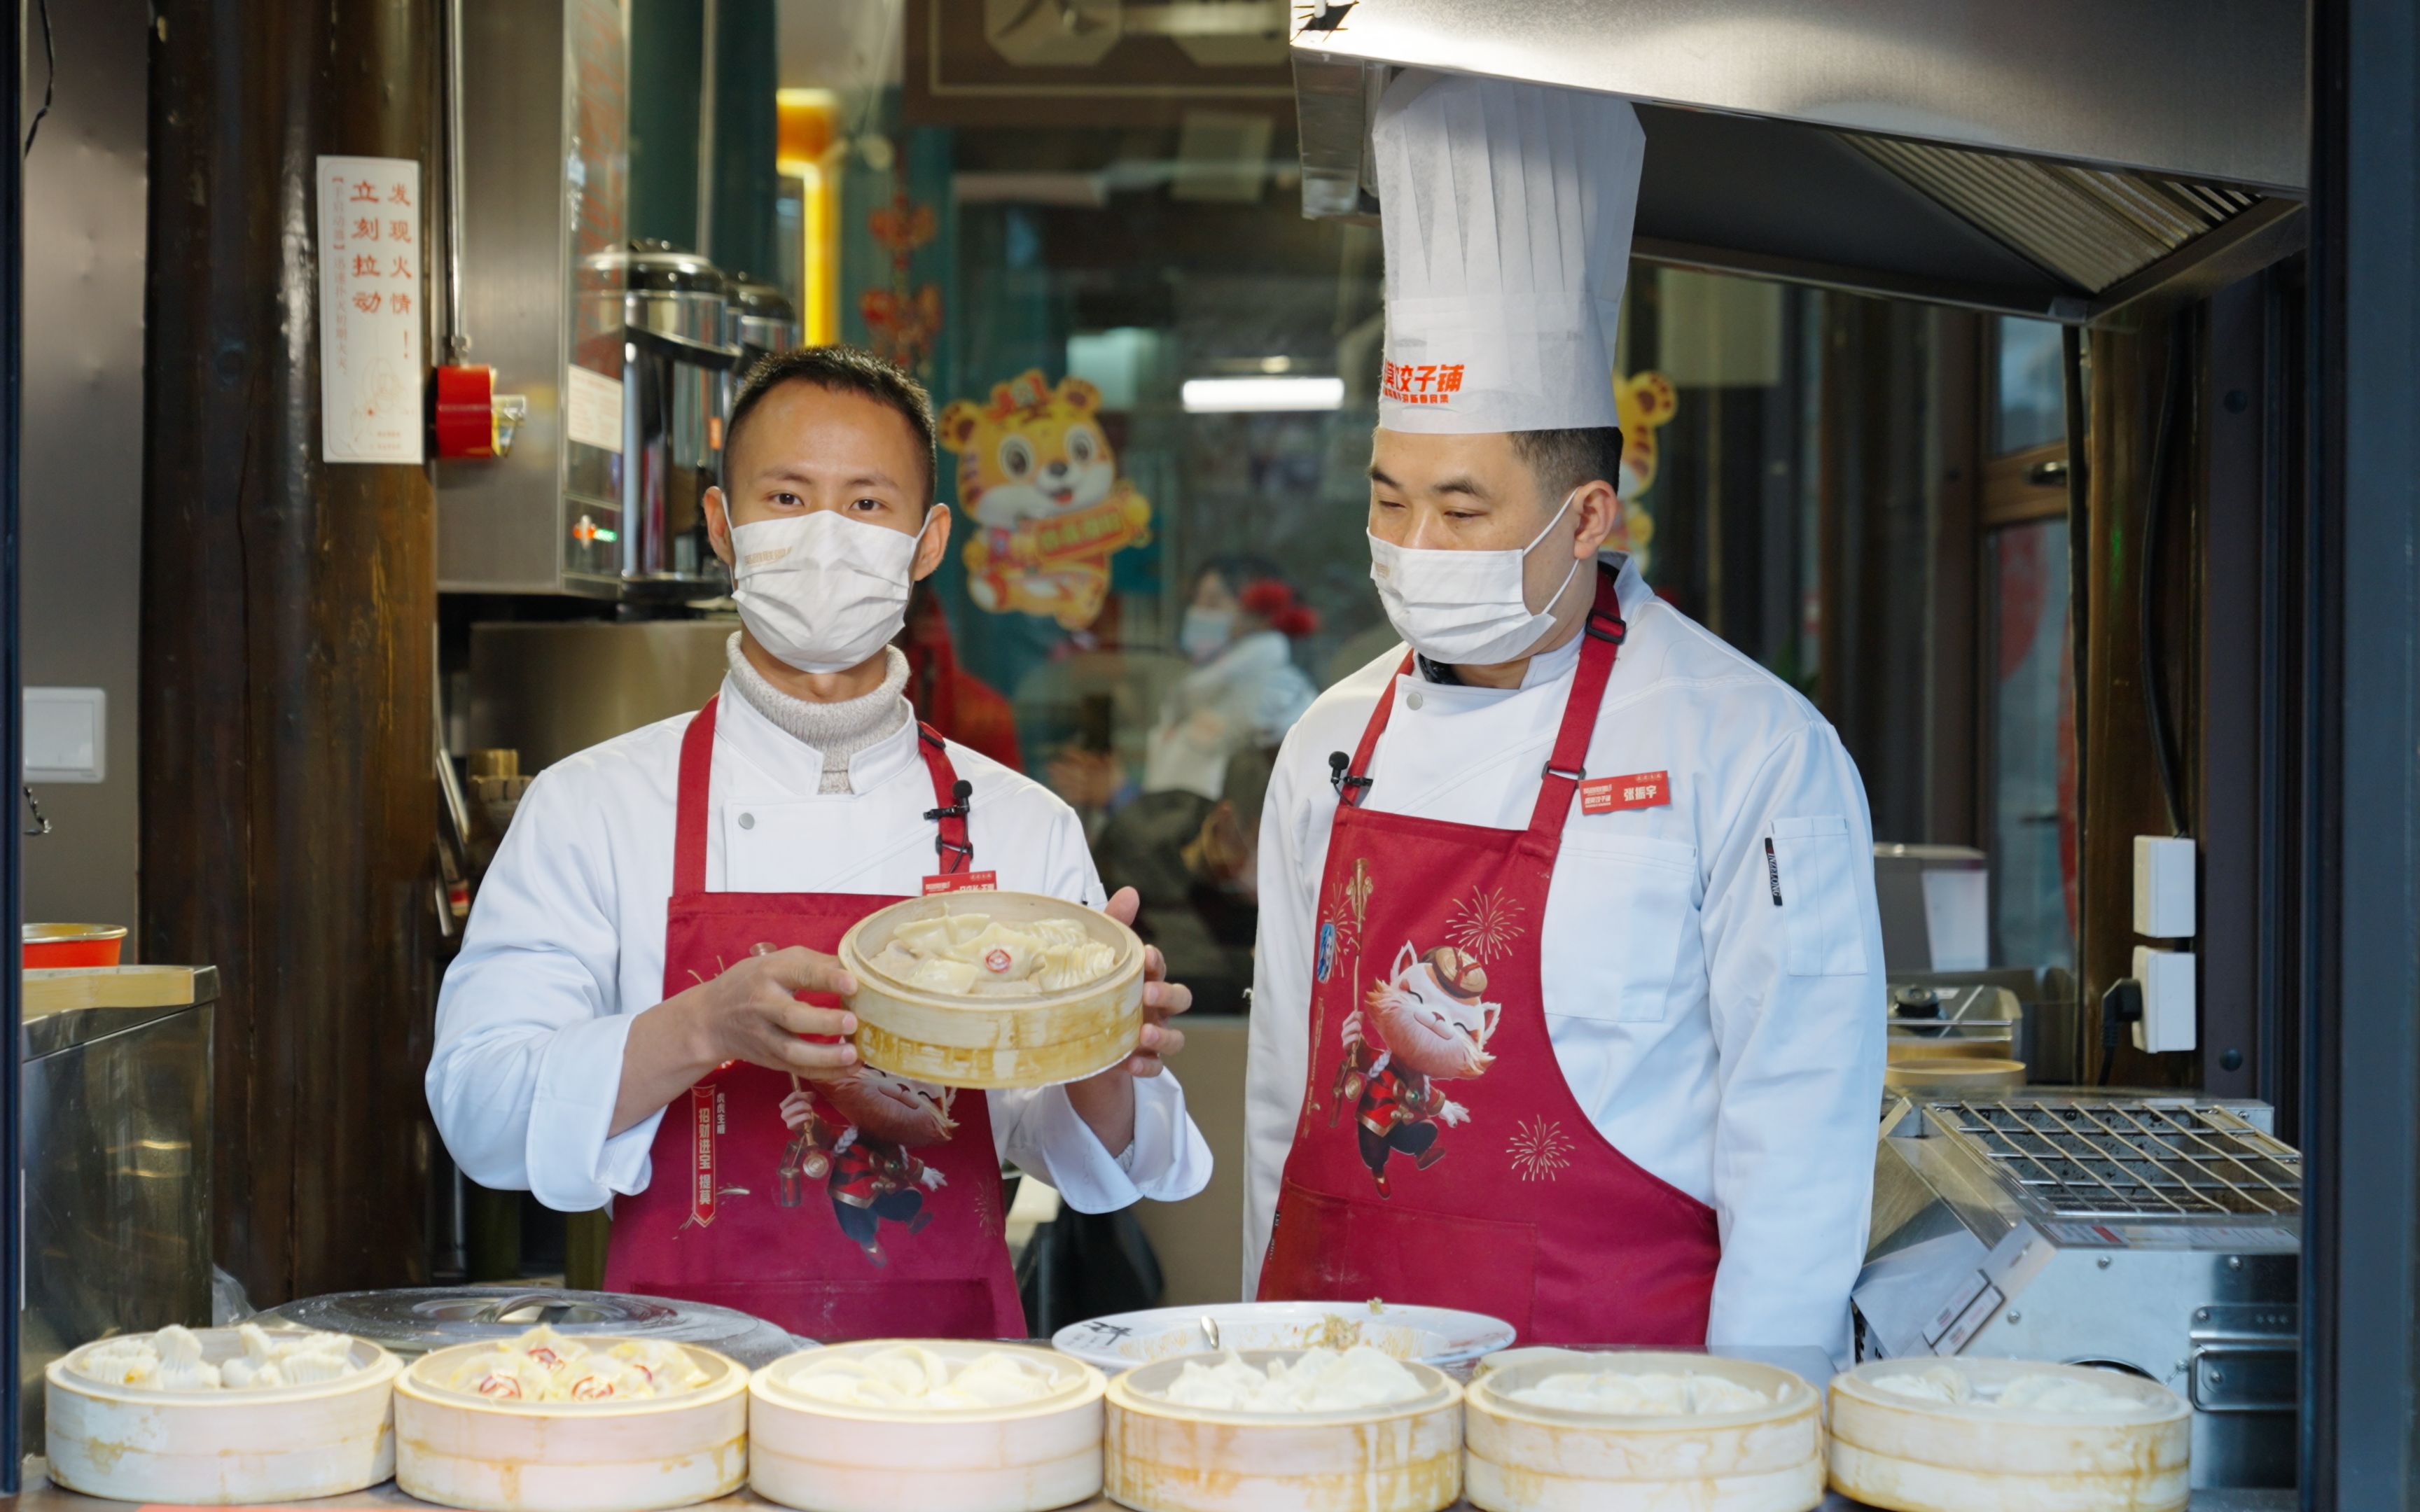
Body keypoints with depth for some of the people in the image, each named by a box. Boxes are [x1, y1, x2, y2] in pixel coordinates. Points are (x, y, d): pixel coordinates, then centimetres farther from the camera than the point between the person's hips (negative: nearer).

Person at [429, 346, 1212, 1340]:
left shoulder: (1026, 827, 9)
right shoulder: (592, 806, 4)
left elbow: (1083, 1165, 9)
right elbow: (479, 1109, -4)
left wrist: (1102, 1062, -12)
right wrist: (706, 1029, -19)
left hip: (953, 1361, 2)